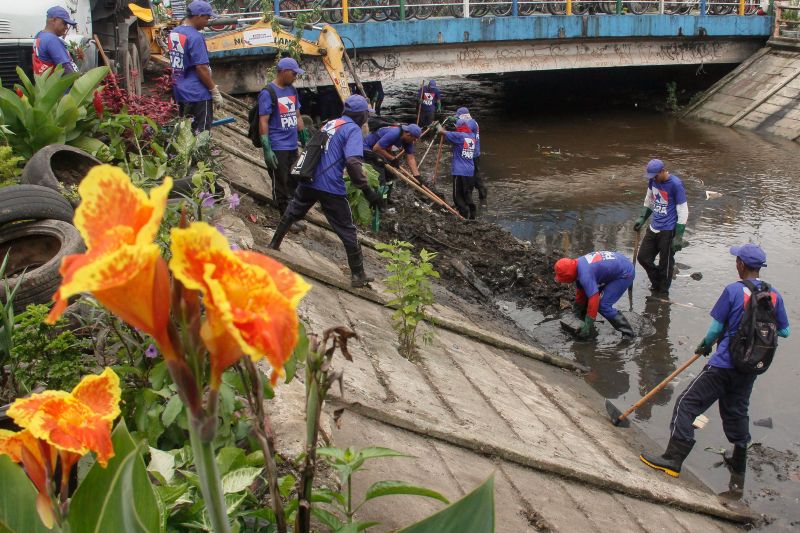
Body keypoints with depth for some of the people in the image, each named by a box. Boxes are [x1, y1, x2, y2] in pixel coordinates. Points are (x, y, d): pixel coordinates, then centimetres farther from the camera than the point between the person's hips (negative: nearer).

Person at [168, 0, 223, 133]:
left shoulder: (174, 32, 8)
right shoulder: (195, 37, -18)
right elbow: (201, 68, -20)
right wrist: (215, 91, -12)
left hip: (179, 91, 8)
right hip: (197, 93, -8)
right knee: (200, 133, 0)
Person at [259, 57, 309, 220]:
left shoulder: (292, 90, 12)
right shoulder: (268, 93, -11)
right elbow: (263, 122, -14)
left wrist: (305, 140, 17)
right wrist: (266, 149, -19)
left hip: (292, 146, 7)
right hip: (277, 148, -7)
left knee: (294, 183, 14)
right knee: (281, 185, 1)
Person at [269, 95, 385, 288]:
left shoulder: (330, 123, 16)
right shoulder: (353, 130, -8)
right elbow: (353, 162, -23)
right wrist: (368, 191, -24)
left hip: (308, 181, 7)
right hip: (330, 188, -7)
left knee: (291, 213, 30)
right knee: (347, 231, 3)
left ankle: (274, 245, 44)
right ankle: (358, 275, 8)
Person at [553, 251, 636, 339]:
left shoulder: (585, 274, -31)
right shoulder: (577, 265, -1)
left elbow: (593, 300, -31)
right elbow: (580, 292, 11)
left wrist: (588, 326, -23)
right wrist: (577, 313, 19)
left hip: (625, 273, -10)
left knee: (603, 306, -14)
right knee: (588, 292, 12)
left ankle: (628, 333, -5)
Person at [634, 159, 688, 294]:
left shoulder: (675, 184, -18)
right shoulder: (653, 181, 1)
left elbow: (683, 211, -15)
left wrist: (678, 237, -16)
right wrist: (642, 218, 15)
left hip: (668, 231, -7)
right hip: (654, 228, 7)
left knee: (665, 263, 3)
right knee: (643, 257, 13)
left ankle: (662, 293, 21)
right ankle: (656, 283, 35)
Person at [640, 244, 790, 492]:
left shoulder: (733, 291, -13)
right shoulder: (773, 295, 1)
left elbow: (715, 328, -9)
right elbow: (784, 331, 9)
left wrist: (704, 346, 9)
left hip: (724, 365, -6)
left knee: (687, 403, 0)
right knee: (736, 411, 22)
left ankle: (673, 459, -6)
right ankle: (738, 469, 33)